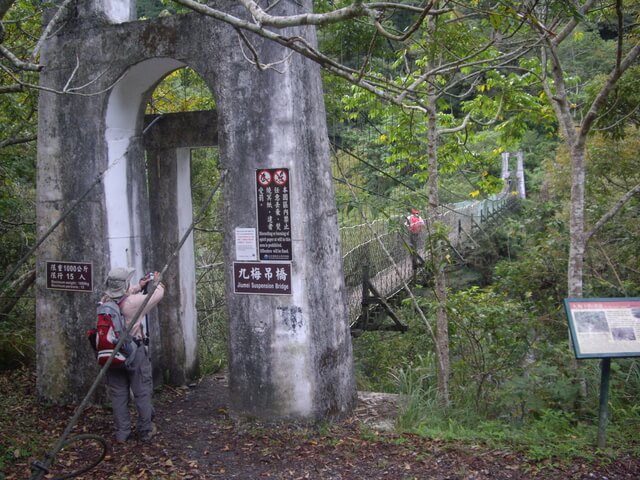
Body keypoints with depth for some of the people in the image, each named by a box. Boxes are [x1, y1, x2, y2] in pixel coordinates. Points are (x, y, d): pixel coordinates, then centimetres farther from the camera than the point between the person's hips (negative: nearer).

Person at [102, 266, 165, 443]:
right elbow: (158, 294, -4)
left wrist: (139, 286, 23)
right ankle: (145, 431, 19)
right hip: (134, 352, -5)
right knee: (142, 393, 9)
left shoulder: (105, 302, -6)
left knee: (118, 394, 12)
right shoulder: (134, 302, -20)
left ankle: (121, 433, 20)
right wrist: (157, 282, 17)